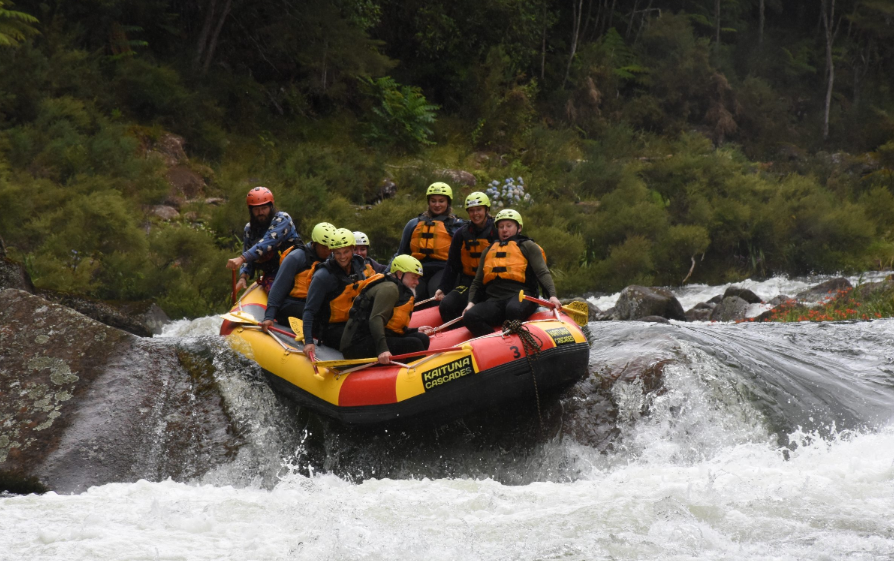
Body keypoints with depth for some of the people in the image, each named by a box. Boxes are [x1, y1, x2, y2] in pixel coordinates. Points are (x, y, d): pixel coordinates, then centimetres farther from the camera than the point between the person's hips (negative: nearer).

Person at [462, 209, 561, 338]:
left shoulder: (527, 246, 15)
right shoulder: (489, 251, 29)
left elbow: (542, 273, 2)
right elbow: (477, 283, 30)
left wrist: (552, 295, -16)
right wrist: (471, 302, 10)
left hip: (521, 297, -4)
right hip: (493, 300, 4)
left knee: (513, 309, -41)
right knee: (470, 317, -27)